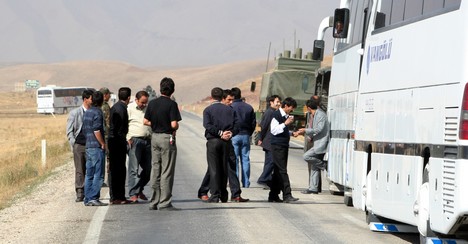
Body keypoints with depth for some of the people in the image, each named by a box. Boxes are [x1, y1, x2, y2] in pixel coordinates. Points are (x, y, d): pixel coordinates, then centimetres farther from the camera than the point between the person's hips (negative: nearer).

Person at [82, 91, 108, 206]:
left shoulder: (87, 112, 14)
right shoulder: (97, 112, -12)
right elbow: (97, 130, -18)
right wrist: (103, 144, -12)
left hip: (88, 146, 9)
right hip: (97, 147, -8)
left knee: (89, 174, 10)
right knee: (98, 174, -6)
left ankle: (88, 199, 10)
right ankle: (94, 198, -9)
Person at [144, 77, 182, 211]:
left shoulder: (152, 103, 4)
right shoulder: (171, 104, -13)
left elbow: (145, 121, 6)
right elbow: (174, 124, -18)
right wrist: (175, 128, 3)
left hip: (154, 137, 6)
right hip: (167, 138, -6)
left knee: (155, 170, 12)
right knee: (167, 172, -2)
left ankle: (154, 202, 14)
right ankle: (165, 203, -2)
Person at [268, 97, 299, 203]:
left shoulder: (286, 116, 17)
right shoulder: (276, 115, -9)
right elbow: (273, 130, -17)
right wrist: (285, 124, -19)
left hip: (284, 145, 9)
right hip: (277, 146, -9)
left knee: (278, 171, 10)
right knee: (282, 171, -12)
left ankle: (273, 195, 14)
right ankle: (287, 195, -16)